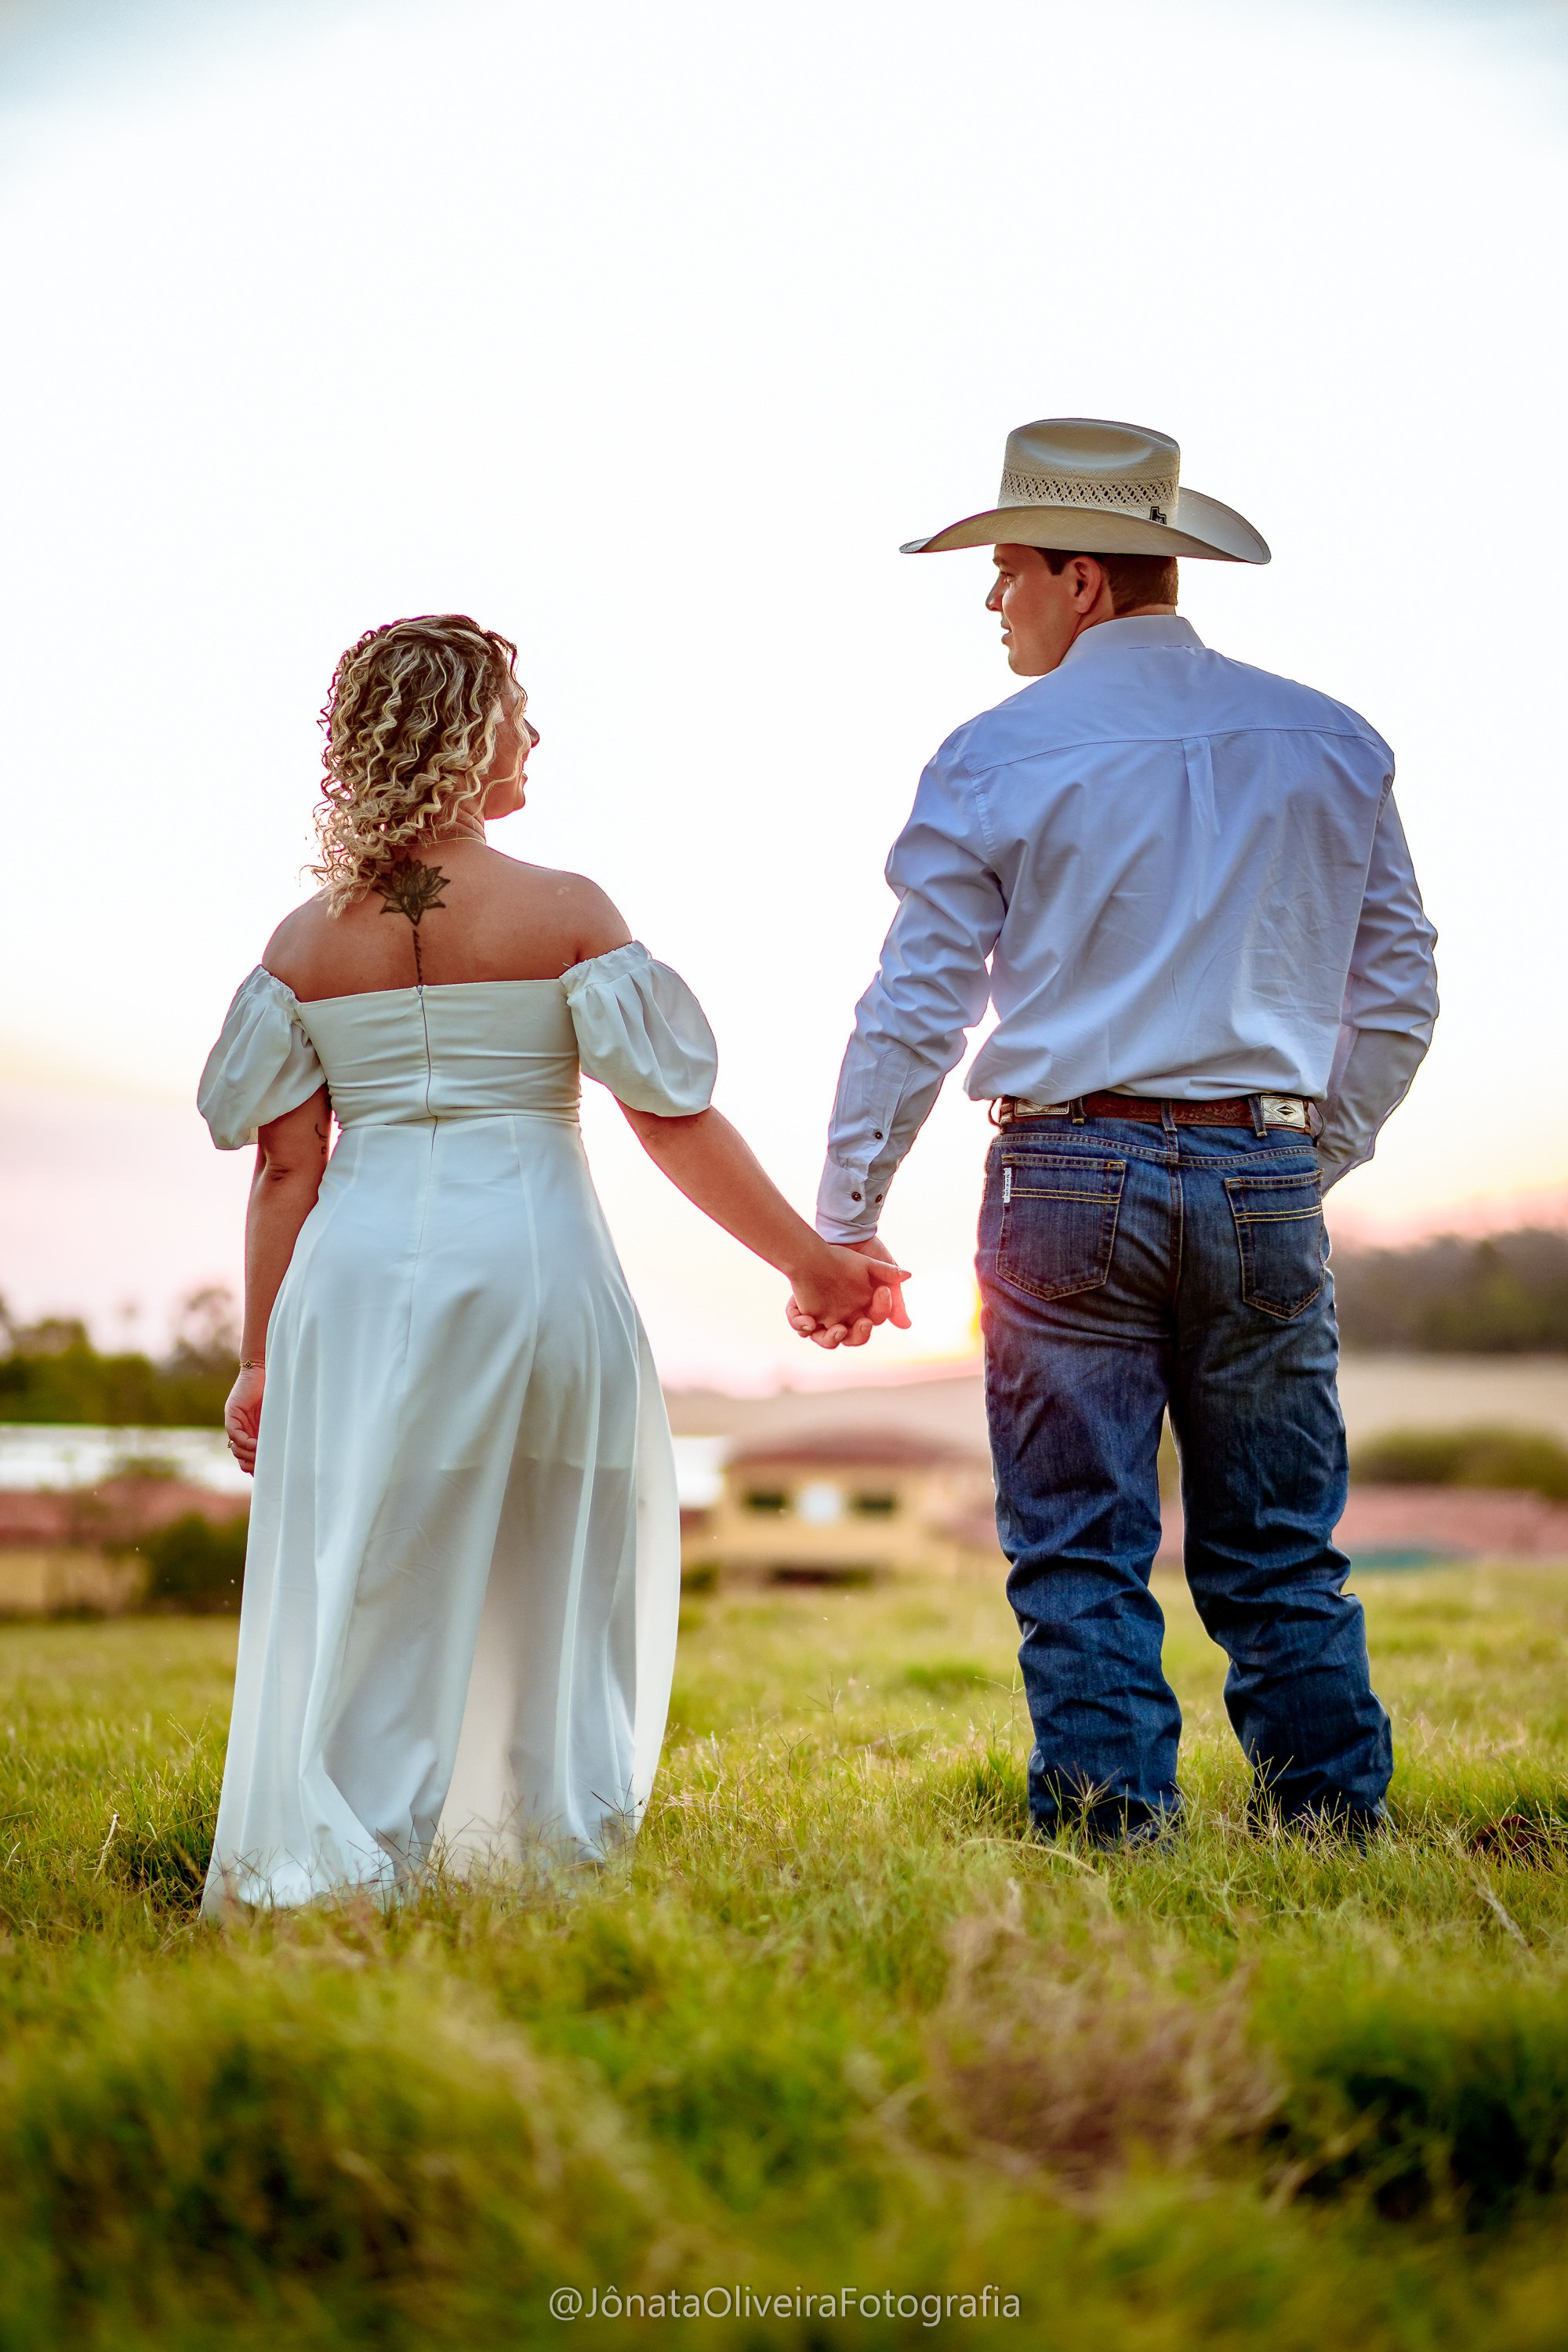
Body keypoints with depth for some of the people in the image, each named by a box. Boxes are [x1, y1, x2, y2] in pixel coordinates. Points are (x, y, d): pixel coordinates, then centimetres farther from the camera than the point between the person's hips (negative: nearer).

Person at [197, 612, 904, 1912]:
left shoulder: (304, 942, 3)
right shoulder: (565, 912, -4)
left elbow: (285, 1168, 3)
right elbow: (676, 1120, -4)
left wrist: (262, 1356, 11)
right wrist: (811, 1260, 4)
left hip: (360, 1272, 2)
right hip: (535, 1257, -2)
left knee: (365, 1587, 8)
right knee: (555, 1584, 12)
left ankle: (332, 1864, 7)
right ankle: (555, 1843, 18)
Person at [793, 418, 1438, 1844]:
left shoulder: (995, 759, -3)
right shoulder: (1332, 745, 8)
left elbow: (915, 1013, -3)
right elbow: (1399, 991, 11)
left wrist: (840, 1229, 3)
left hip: (1069, 1177, -3)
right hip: (1266, 1174, 3)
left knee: (1082, 1550, 4)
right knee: (1277, 1550, 12)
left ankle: (1110, 1824, 5)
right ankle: (1334, 1820, 13)